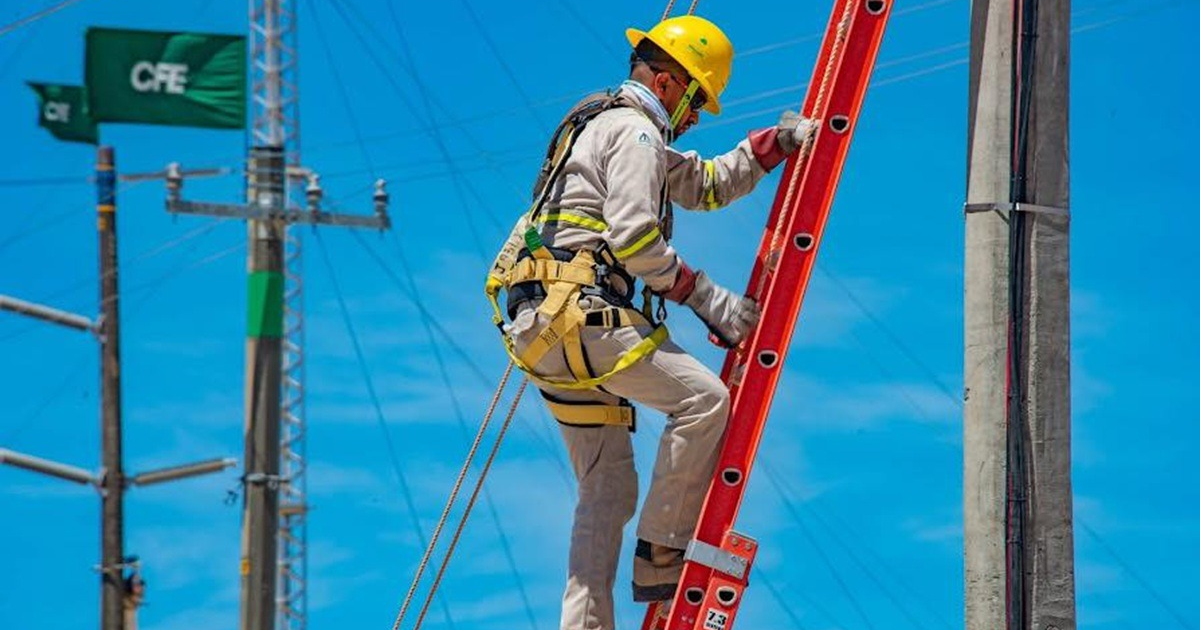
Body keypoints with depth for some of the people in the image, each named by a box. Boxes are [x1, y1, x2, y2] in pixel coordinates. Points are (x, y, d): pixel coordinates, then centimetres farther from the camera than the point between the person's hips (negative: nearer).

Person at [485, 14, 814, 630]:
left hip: (545, 323, 11)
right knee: (702, 396, -15)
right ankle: (661, 558, -12)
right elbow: (634, 238, -18)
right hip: (578, 311, -11)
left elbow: (704, 184, 35)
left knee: (608, 486, 9)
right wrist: (706, 298, -10)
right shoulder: (634, 132, -6)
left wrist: (773, 144, 22)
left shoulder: (606, 127, 28)